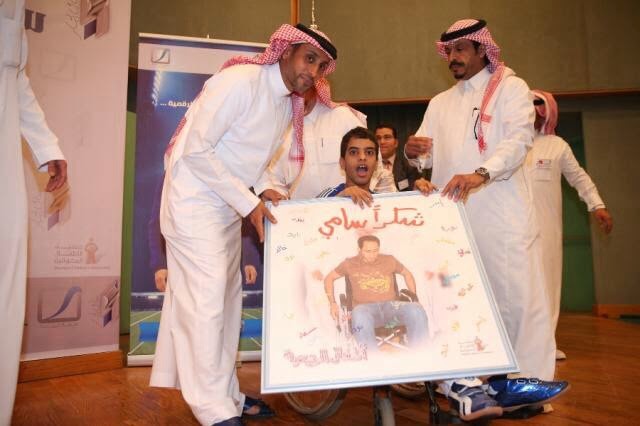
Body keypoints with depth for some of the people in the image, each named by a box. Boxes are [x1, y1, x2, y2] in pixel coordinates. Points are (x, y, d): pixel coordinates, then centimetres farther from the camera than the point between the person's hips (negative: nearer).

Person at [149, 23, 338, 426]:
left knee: (227, 298, 11)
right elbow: (195, 149, -22)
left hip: (228, 207, 9)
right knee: (207, 298, -9)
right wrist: (249, 202, -20)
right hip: (194, 200, -9)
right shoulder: (240, 81, -19)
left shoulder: (290, 103, 7)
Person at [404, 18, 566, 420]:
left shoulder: (511, 87, 7)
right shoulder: (439, 103, 21)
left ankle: (525, 377, 8)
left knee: (517, 291, -5)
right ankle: (463, 381, 10)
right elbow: (428, 155, 15)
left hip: (501, 210, -4)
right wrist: (415, 151, -10)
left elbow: (520, 138, -10)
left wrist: (481, 174, -27)